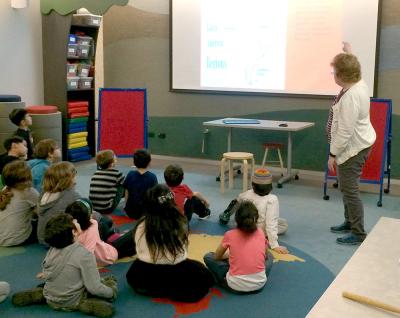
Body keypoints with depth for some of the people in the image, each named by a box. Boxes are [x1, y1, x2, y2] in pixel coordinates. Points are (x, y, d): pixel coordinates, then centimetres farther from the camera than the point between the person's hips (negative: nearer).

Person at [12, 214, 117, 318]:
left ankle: (41, 294, 10)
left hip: (51, 300, 5)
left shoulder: (52, 249, -8)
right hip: (72, 302, -5)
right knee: (111, 281, 8)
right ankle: (86, 303, -10)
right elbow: (94, 288, -24)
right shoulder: (84, 254, -26)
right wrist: (111, 292, -7)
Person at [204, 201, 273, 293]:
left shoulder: (230, 235, -3)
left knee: (208, 257, 17)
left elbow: (217, 257, 11)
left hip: (236, 286, -2)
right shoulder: (261, 234, 3)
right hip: (259, 284, 2)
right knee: (269, 256, 32)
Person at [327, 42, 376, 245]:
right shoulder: (359, 84, 1)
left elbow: (345, 132, -27)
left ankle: (358, 234, 6)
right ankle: (350, 222, 36)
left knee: (349, 189, -3)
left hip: (353, 148, -11)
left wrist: (333, 154, -19)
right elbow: (353, 67, 28)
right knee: (347, 186, 21)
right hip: (359, 144, 11)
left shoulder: (349, 98, -28)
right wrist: (349, 53, 40)